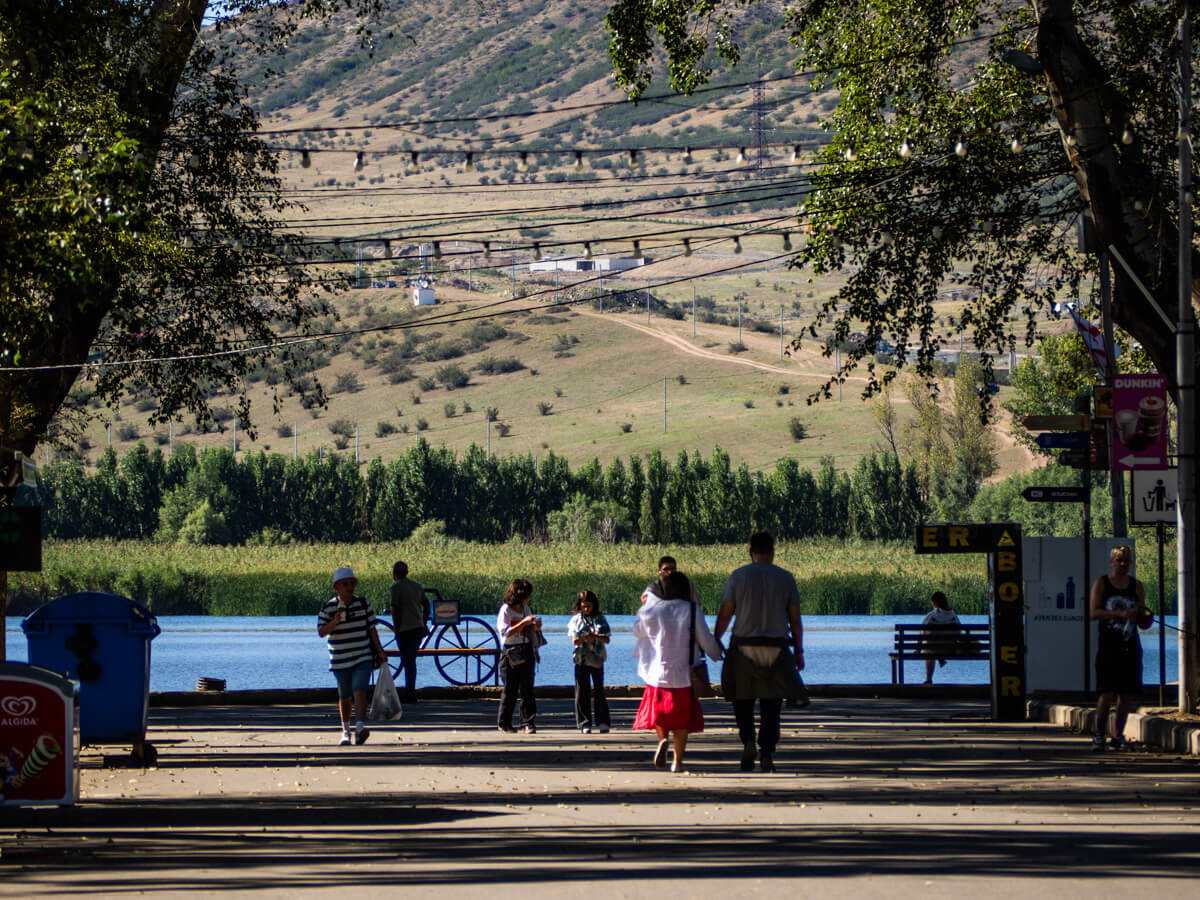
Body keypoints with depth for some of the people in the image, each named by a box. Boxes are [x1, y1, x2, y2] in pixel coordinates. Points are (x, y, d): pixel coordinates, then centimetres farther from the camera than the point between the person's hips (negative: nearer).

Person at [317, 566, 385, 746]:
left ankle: (360, 728, -28)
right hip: (341, 661, 0)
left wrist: (379, 650, 4)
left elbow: (371, 628, 8)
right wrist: (335, 622, -30)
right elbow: (321, 632, -12)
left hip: (363, 658, 0)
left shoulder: (363, 604, 2)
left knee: (359, 692, -17)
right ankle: (345, 730, 28)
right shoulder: (328, 608, -5)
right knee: (345, 697, 10)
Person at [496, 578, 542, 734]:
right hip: (511, 654, -5)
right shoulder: (505, 610, -8)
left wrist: (535, 627, -1)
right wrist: (524, 623, -21)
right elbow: (505, 632, -17)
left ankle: (528, 723, 0)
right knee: (510, 689, 0)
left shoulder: (525, 608, 11)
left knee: (527, 689, -1)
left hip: (527, 651, 5)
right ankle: (504, 723, 12)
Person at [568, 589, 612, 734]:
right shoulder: (576, 619, 7)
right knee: (582, 692, -2)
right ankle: (585, 723, 2)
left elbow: (607, 639, 1)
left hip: (597, 659, 0)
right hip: (581, 659, 0)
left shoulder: (600, 619, 6)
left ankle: (603, 723, 2)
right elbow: (574, 641, 0)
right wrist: (584, 639, -20)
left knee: (598, 690, -3)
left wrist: (595, 637, -18)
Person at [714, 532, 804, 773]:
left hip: (744, 645, -1)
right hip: (776, 648, 1)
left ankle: (748, 740, -11)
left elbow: (724, 614, 0)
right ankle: (767, 755, -2)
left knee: (742, 698, 12)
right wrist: (799, 651, 10)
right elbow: (795, 619, 4)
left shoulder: (738, 577, -1)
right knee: (771, 705, 5)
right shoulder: (786, 578, 3)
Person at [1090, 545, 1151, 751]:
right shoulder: (1101, 583, 2)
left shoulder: (1136, 586, 11)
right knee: (1107, 693, -10)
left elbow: (1143, 619, 13)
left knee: (1127, 693, 3)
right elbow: (1094, 612, -10)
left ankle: (1118, 735, 14)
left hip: (1130, 645, 3)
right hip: (1108, 645, -3)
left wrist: (1146, 616, -12)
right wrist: (1120, 613, -21)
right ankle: (1099, 735, -3)